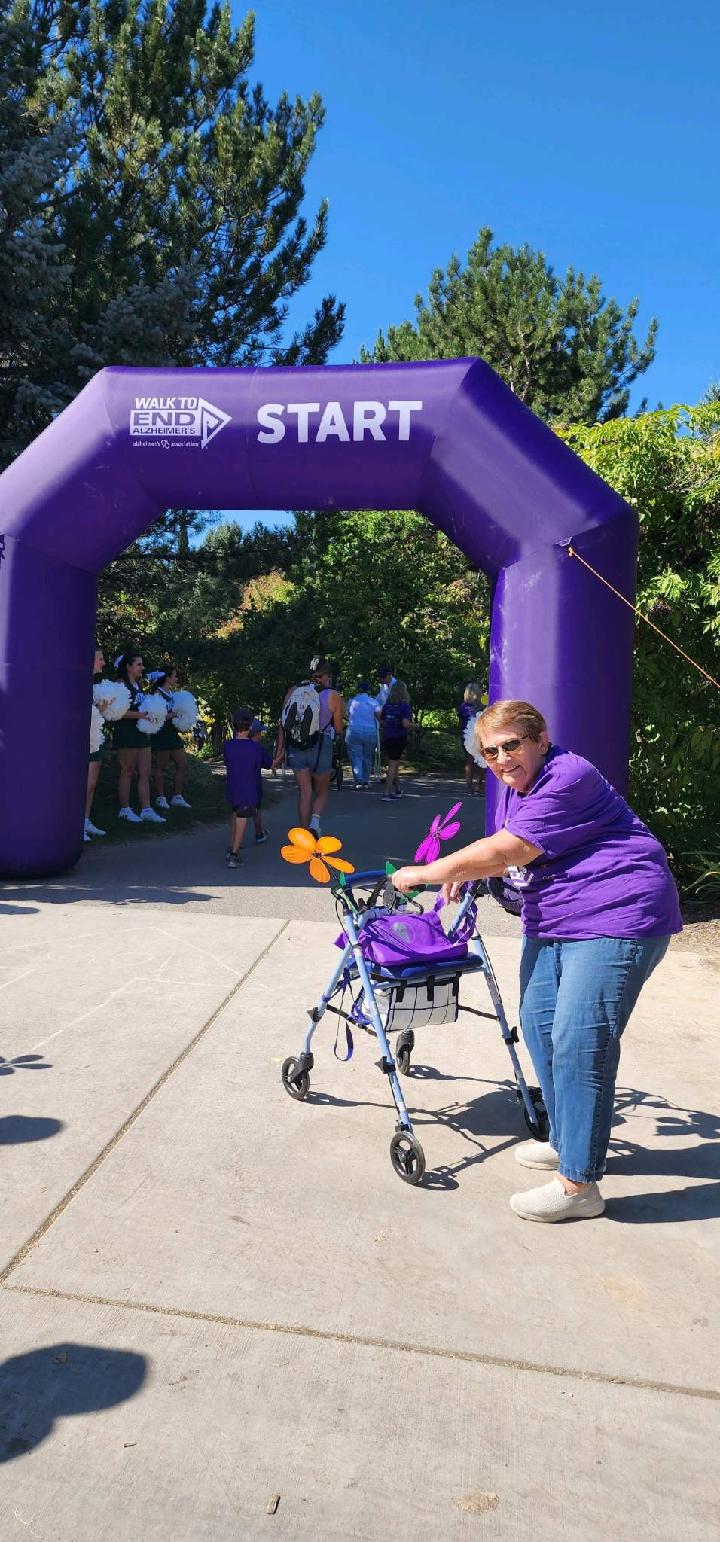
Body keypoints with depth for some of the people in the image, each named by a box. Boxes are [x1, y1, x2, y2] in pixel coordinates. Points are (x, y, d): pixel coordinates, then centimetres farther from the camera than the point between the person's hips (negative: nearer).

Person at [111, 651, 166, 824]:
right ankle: (125, 809, 11)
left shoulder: (137, 684, 15)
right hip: (126, 733, -9)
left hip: (141, 733, 9)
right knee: (127, 772, 1)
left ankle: (146, 810, 7)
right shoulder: (121, 684, -11)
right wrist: (139, 715, -22)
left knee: (145, 773, 6)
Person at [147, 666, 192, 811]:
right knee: (161, 767, 0)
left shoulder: (172, 693, 14)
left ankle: (177, 797, 14)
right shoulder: (157, 693, -10)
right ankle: (160, 798, 9)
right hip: (161, 734, -9)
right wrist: (174, 713, -17)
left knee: (182, 764, 7)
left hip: (173, 733, 9)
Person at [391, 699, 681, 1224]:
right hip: (551, 924, 10)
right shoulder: (514, 786, 12)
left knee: (578, 1043, -13)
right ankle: (566, 1140, 31)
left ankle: (578, 1185, -3)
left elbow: (506, 851, -22)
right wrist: (462, 874, 13)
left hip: (614, 923, -10)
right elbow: (511, 855, 28)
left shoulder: (568, 778, -20)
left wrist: (425, 873, -13)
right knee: (538, 1023, 14)